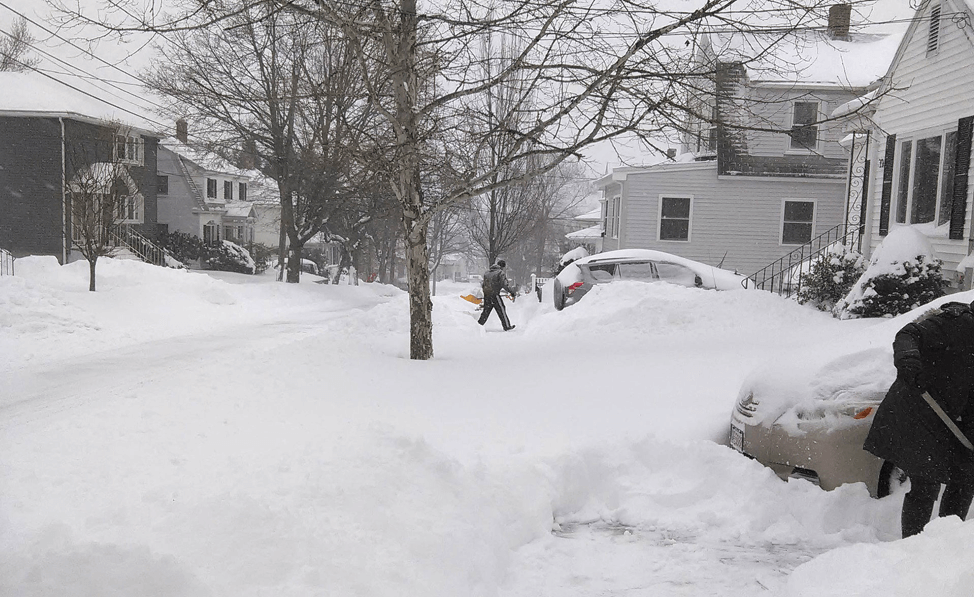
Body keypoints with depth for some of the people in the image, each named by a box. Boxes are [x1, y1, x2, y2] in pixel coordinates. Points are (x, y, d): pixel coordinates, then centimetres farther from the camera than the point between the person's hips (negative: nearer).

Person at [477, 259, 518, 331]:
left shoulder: (487, 272, 14)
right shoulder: (501, 273, -7)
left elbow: (482, 284, 19)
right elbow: (505, 285, -15)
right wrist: (513, 292, -10)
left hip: (486, 295, 6)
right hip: (494, 295, -6)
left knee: (486, 311, 15)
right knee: (501, 310, 4)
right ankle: (507, 326, 10)